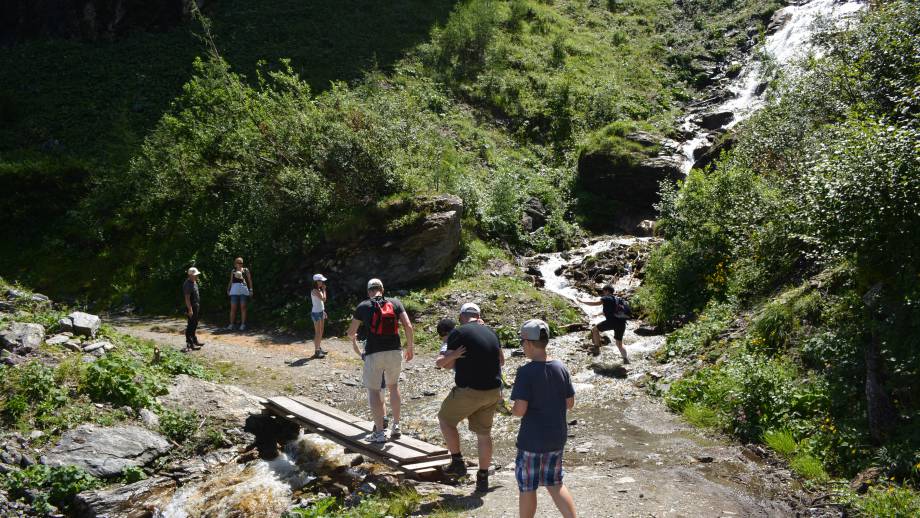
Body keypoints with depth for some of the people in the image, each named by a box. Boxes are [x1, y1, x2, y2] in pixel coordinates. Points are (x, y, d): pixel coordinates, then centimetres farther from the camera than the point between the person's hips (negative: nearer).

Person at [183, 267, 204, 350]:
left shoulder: (194, 282, 12)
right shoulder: (187, 284, -19)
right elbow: (187, 298, -23)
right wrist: (190, 309, -25)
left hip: (196, 306, 10)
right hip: (191, 307, -10)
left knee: (194, 324, 18)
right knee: (191, 325, -6)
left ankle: (194, 340, 28)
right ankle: (189, 343, -1)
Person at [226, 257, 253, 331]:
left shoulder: (246, 270, 11)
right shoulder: (233, 271, 17)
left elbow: (250, 280, 9)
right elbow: (231, 281, 20)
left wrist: (251, 290, 0)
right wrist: (228, 289, 8)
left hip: (243, 290, -2)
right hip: (234, 290, 2)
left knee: (243, 308, 0)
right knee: (233, 308, -1)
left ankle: (243, 324, 4)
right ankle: (231, 324, 4)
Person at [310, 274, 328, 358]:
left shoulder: (319, 290, 11)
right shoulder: (315, 291, -18)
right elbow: (323, 299, -26)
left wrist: (323, 311, 18)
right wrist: (324, 290, -14)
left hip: (321, 312, 9)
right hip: (316, 313, -9)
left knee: (321, 332, 15)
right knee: (317, 332, -6)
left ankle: (319, 348, 25)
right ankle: (316, 351, -2)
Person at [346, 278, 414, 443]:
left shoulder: (363, 307, 6)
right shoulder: (395, 303, 8)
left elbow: (351, 332, 15)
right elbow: (408, 326, -2)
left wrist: (353, 339, 38)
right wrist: (410, 347, 9)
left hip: (374, 353, -2)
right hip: (394, 351, 3)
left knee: (373, 390, 7)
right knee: (393, 386, 22)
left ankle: (379, 432, 4)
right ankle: (395, 426, 21)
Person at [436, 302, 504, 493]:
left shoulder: (458, 333, -10)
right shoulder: (491, 333, 9)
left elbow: (445, 363, -9)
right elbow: (501, 361, 22)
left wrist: (442, 360, 10)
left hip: (469, 390, -6)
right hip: (493, 391, 6)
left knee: (445, 419, 17)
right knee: (484, 433, 17)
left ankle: (458, 462, 17)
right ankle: (483, 478, 22)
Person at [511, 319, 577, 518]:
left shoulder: (526, 372, -19)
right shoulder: (561, 368, -3)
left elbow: (520, 410, -22)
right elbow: (569, 403, 3)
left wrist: (513, 410, -1)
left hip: (531, 440, -5)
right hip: (557, 437, 5)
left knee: (527, 487, 12)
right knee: (555, 483, 20)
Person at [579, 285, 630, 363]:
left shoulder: (606, 298, 4)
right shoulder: (618, 299, 28)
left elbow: (594, 303, -9)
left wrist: (582, 301, 3)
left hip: (612, 321, -7)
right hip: (622, 323, 7)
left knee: (595, 329, 13)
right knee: (619, 343, 20)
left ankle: (597, 349, 12)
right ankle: (626, 359, 12)